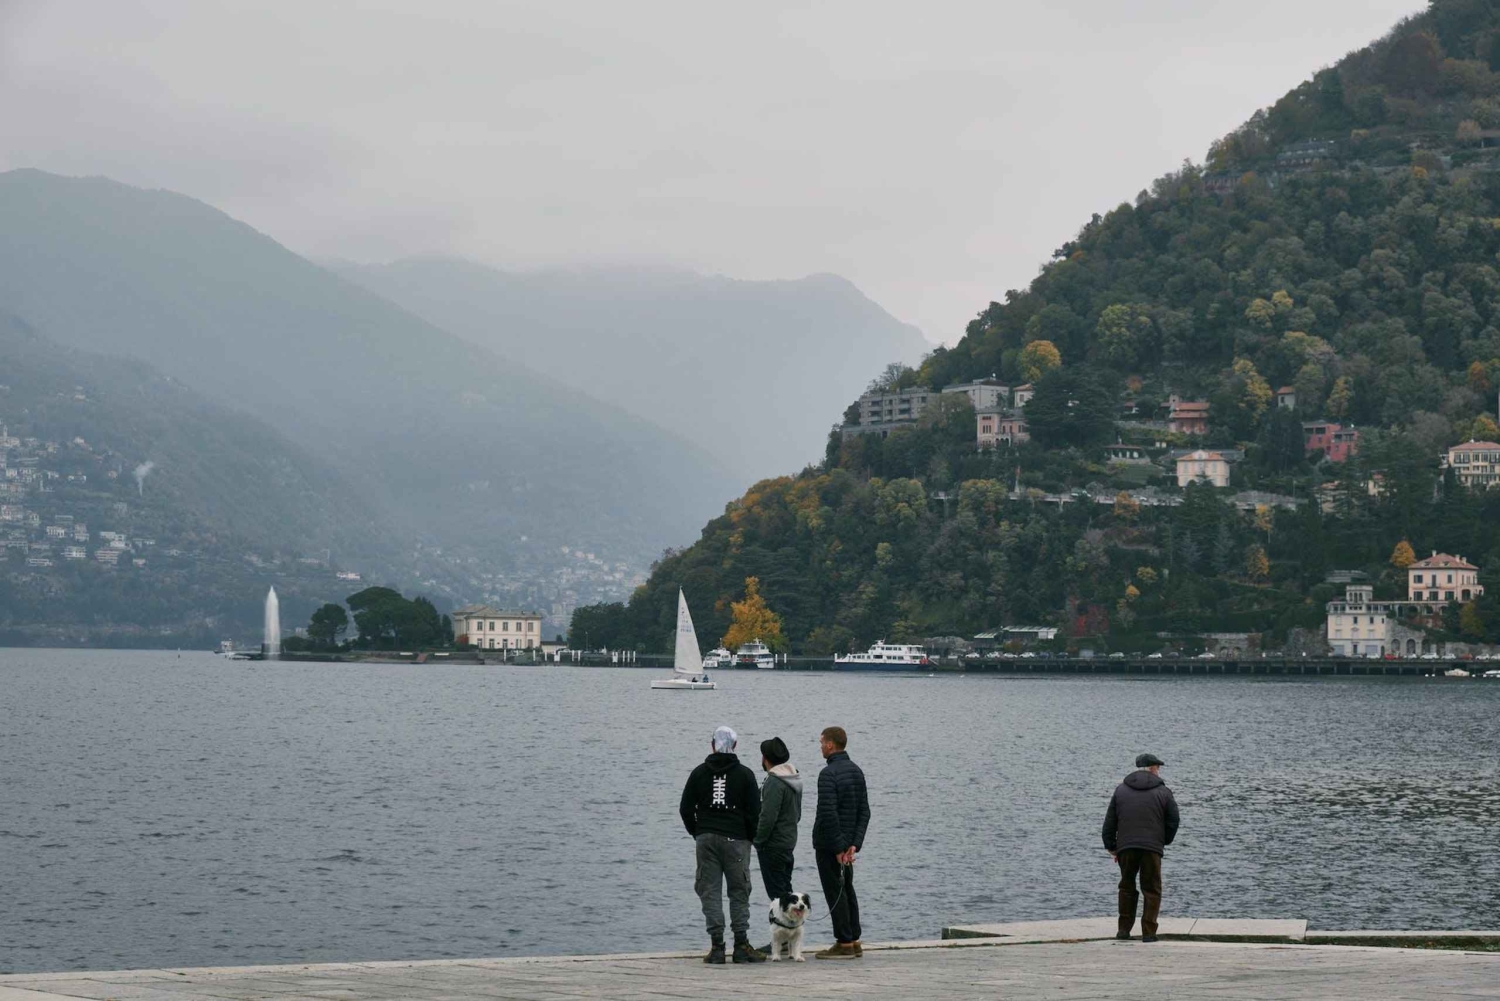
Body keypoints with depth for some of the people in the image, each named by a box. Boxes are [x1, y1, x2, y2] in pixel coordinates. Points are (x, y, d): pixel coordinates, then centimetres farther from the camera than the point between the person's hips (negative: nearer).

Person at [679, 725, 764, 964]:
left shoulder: (699, 772, 6)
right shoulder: (745, 774, 0)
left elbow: (685, 808, 5)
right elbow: (754, 812, -2)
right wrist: (752, 838, 11)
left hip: (706, 838, 1)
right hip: (736, 839, -1)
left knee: (709, 891, 3)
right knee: (739, 892, 5)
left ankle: (716, 946, -3)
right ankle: (741, 946, 0)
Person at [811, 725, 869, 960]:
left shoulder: (829, 773, -18)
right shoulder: (856, 771, 10)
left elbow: (828, 813, -23)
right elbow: (864, 811, 9)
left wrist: (837, 846, -19)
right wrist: (854, 844, 3)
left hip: (828, 844, -9)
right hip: (847, 843, 9)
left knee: (835, 892, -4)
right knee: (847, 890, 15)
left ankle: (844, 943, -3)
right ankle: (854, 942, 17)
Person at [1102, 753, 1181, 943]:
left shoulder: (1121, 790, 11)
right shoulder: (1162, 792, 5)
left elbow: (1110, 821, 10)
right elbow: (1174, 820, 6)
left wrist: (1111, 847, 16)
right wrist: (1165, 841, 21)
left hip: (1126, 847, 2)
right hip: (1152, 848, -2)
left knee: (1127, 887, 15)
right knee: (1151, 890, 5)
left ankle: (1124, 929, 13)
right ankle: (1148, 932, -1)